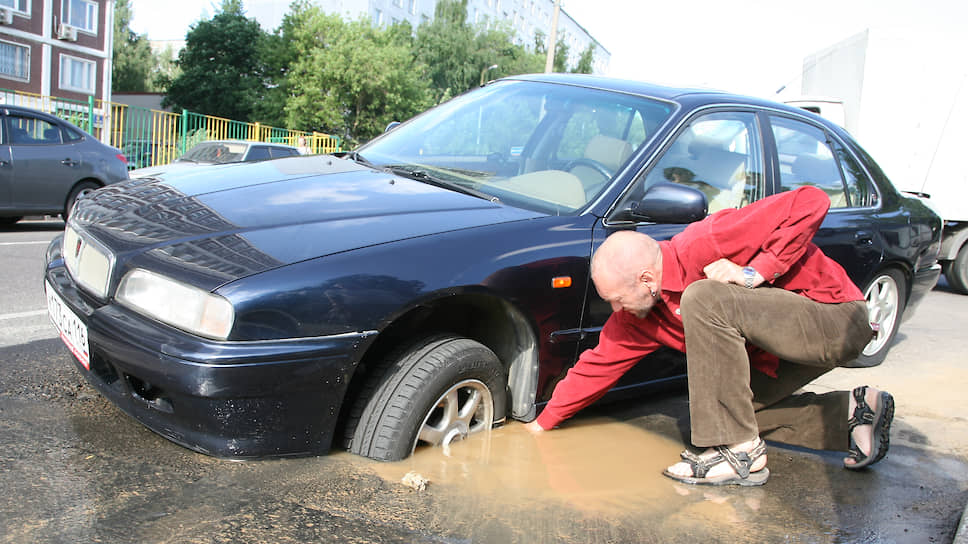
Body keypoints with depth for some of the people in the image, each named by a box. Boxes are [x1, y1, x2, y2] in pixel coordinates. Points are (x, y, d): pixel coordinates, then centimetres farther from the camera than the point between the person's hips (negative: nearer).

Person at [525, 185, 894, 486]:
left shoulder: (704, 245, -27)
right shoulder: (637, 315, -1)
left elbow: (811, 202, -27)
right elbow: (598, 365, 8)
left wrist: (756, 272, -29)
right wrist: (544, 422, 11)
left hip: (836, 316, -9)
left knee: (704, 300, -27)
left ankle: (739, 452, -20)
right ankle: (853, 411, 11)